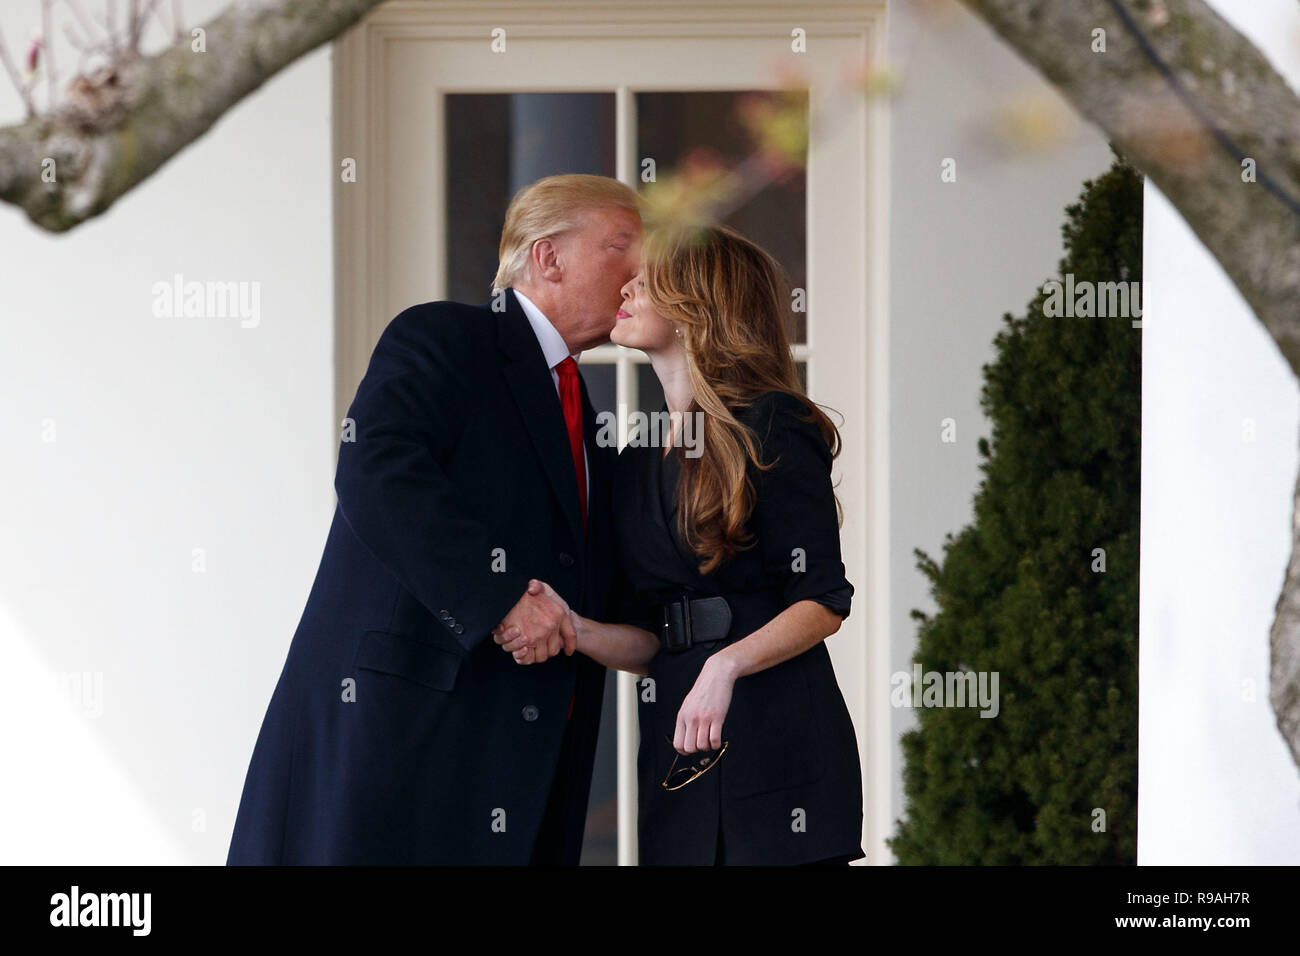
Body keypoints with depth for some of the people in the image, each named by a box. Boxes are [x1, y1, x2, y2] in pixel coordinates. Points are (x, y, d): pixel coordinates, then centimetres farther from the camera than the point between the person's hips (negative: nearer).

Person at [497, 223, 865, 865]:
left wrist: (726, 666, -23)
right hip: (675, 754, 6)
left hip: (775, 737, -6)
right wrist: (574, 629, -7)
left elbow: (824, 602, -9)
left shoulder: (771, 428, -4)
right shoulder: (637, 463, 17)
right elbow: (647, 641, 13)